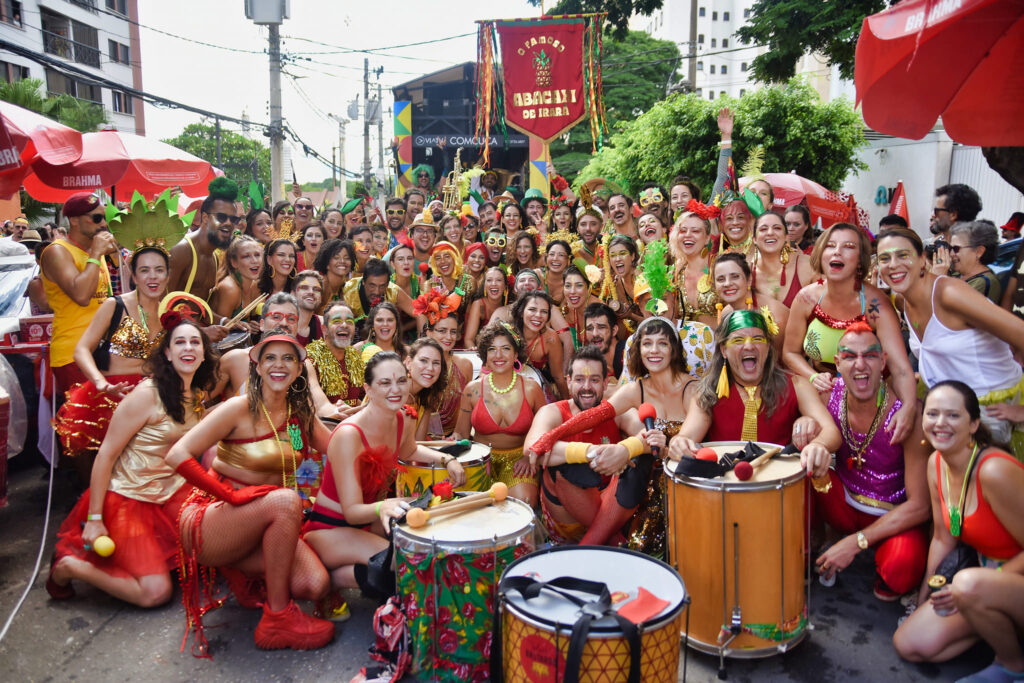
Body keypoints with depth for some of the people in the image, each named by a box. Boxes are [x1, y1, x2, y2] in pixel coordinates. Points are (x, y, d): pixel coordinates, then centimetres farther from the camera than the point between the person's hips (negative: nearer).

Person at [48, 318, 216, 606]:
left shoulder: (197, 396, 5)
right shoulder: (147, 394, -17)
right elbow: (106, 454, -15)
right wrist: (94, 519, -15)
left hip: (173, 492, 7)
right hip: (129, 498, -7)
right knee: (156, 592, -14)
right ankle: (70, 566, 7)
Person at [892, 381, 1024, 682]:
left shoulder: (995, 471, -27)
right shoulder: (936, 463, -3)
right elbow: (943, 538, 7)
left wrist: (967, 589, -21)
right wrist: (922, 602, 9)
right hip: (990, 574, 7)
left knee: (968, 584, -38)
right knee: (909, 644, -5)